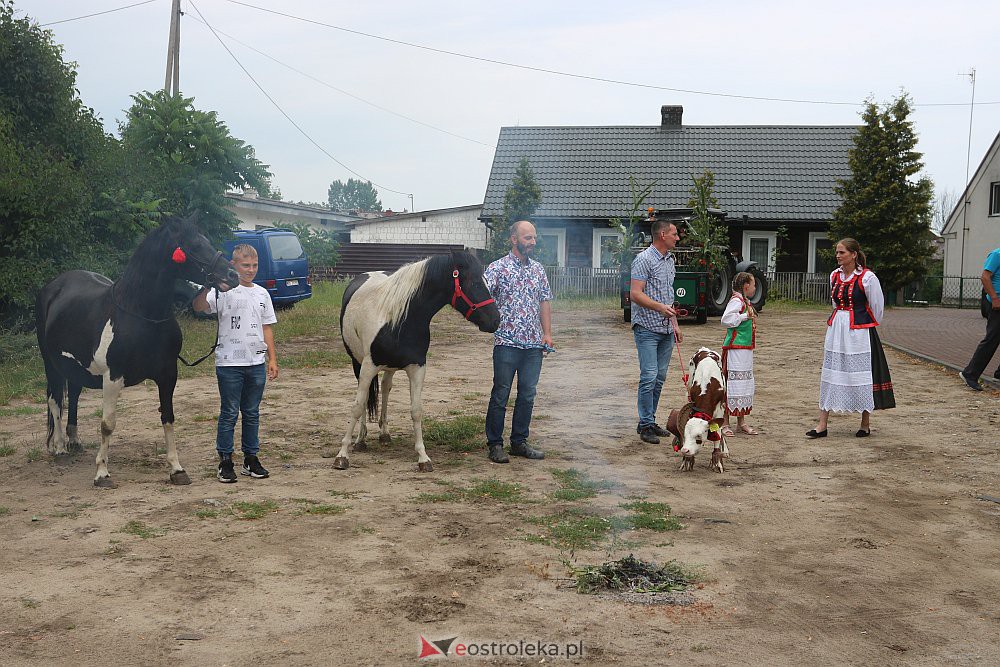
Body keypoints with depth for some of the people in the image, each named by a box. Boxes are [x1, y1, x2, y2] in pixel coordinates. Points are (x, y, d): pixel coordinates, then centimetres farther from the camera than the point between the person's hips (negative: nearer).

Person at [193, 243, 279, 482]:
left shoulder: (262, 293, 9)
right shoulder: (224, 291, -7)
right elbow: (199, 306, -23)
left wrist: (272, 359, 10)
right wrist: (207, 286, -39)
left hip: (256, 363, 5)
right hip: (229, 363, -4)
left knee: (252, 413, 12)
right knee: (229, 413, 2)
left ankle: (251, 458, 22)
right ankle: (225, 461, 11)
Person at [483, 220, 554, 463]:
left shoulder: (538, 269, 13)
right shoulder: (498, 268, -4)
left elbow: (545, 302, 17)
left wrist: (547, 334, 9)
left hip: (534, 344, 5)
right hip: (507, 343, -5)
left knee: (527, 395, 9)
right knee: (500, 395, 1)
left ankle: (519, 442, 20)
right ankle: (495, 445, 10)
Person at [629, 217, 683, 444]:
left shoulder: (670, 259, 17)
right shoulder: (644, 259, -10)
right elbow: (635, 294, -17)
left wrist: (675, 323, 19)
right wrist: (660, 307, -28)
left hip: (666, 330, 8)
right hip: (647, 328, -8)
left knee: (660, 377, 9)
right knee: (649, 376, -10)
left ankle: (650, 421, 17)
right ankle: (645, 425, -3)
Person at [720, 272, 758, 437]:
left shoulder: (745, 301, 17)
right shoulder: (736, 301, -13)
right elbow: (726, 319, -25)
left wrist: (751, 317, 11)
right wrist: (745, 316, -19)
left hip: (746, 350, 10)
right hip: (735, 350, -10)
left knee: (745, 384, 14)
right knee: (731, 384, -6)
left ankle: (741, 422, 22)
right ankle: (725, 423, -1)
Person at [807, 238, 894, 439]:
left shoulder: (867, 277, -11)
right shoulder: (835, 276, 7)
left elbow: (877, 306, -2)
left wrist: (866, 325, 10)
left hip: (860, 331, -6)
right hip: (836, 330, 6)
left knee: (861, 375, 1)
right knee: (830, 374, 4)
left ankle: (865, 424, 15)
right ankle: (822, 425, 7)